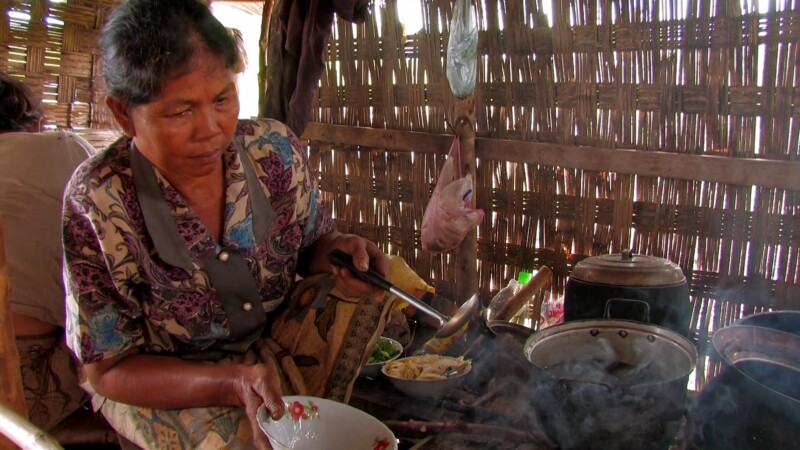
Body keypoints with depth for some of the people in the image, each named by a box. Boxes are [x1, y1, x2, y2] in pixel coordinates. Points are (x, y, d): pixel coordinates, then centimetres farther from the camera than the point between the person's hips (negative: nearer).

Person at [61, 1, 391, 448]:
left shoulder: (275, 149, -13)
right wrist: (232, 383, -33)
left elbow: (311, 243, 4)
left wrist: (335, 250, -23)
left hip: (279, 336, 4)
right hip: (159, 381, -3)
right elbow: (109, 370, -16)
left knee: (377, 282, -15)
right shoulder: (96, 203, -22)